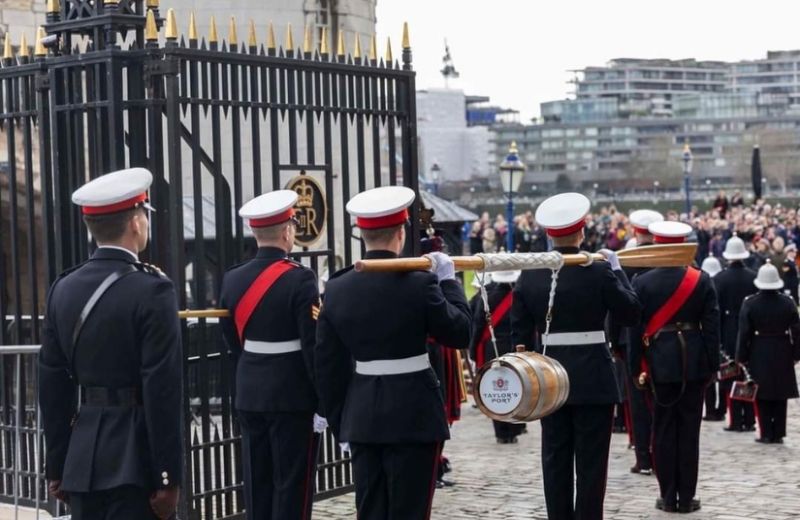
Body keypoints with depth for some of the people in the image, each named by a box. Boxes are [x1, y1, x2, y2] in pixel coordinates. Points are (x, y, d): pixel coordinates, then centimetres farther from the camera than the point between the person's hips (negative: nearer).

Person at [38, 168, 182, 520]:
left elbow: (52, 385, 8)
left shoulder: (63, 289, 5)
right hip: (134, 461, -6)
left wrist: (56, 466, 14)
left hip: (81, 459, 6)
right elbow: (163, 391, -16)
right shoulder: (151, 290, -13)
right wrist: (168, 477, -12)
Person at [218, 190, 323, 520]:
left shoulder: (233, 279, 4)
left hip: (249, 397, 6)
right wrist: (324, 401, -10)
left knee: (257, 484, 11)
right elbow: (313, 346, -16)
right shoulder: (300, 279, -14)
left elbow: (231, 342, 10)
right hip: (294, 397, -6)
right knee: (292, 485, 0)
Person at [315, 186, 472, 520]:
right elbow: (461, 333, -3)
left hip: (362, 417, 4)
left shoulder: (337, 289, 0)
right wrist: (448, 279, 8)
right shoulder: (419, 283, -14)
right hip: (414, 416, -4)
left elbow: (327, 366, 4)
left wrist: (340, 425, 13)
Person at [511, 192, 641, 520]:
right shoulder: (599, 271, -11)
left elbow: (520, 333, 4)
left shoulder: (530, 275, 0)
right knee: (591, 462, 3)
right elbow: (631, 314, -3)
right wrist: (617, 270, 6)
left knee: (555, 459, 11)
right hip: (593, 378, -3)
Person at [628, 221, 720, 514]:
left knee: (663, 431, 7)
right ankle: (686, 497, 9)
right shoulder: (702, 281, -3)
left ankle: (669, 497, 10)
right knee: (688, 431, 6)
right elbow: (711, 326, -3)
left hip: (660, 362, 0)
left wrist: (637, 367, 2)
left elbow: (635, 328, -5)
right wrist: (712, 366, 3)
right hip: (693, 362, 0)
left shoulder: (642, 283, -5)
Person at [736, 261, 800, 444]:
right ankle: (778, 434, 9)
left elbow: (744, 333, -7)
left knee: (762, 395, 4)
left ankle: (766, 433, 3)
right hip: (782, 354, 2)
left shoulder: (750, 303, -8)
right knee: (780, 395, 8)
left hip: (759, 355, -1)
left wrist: (741, 357, -1)